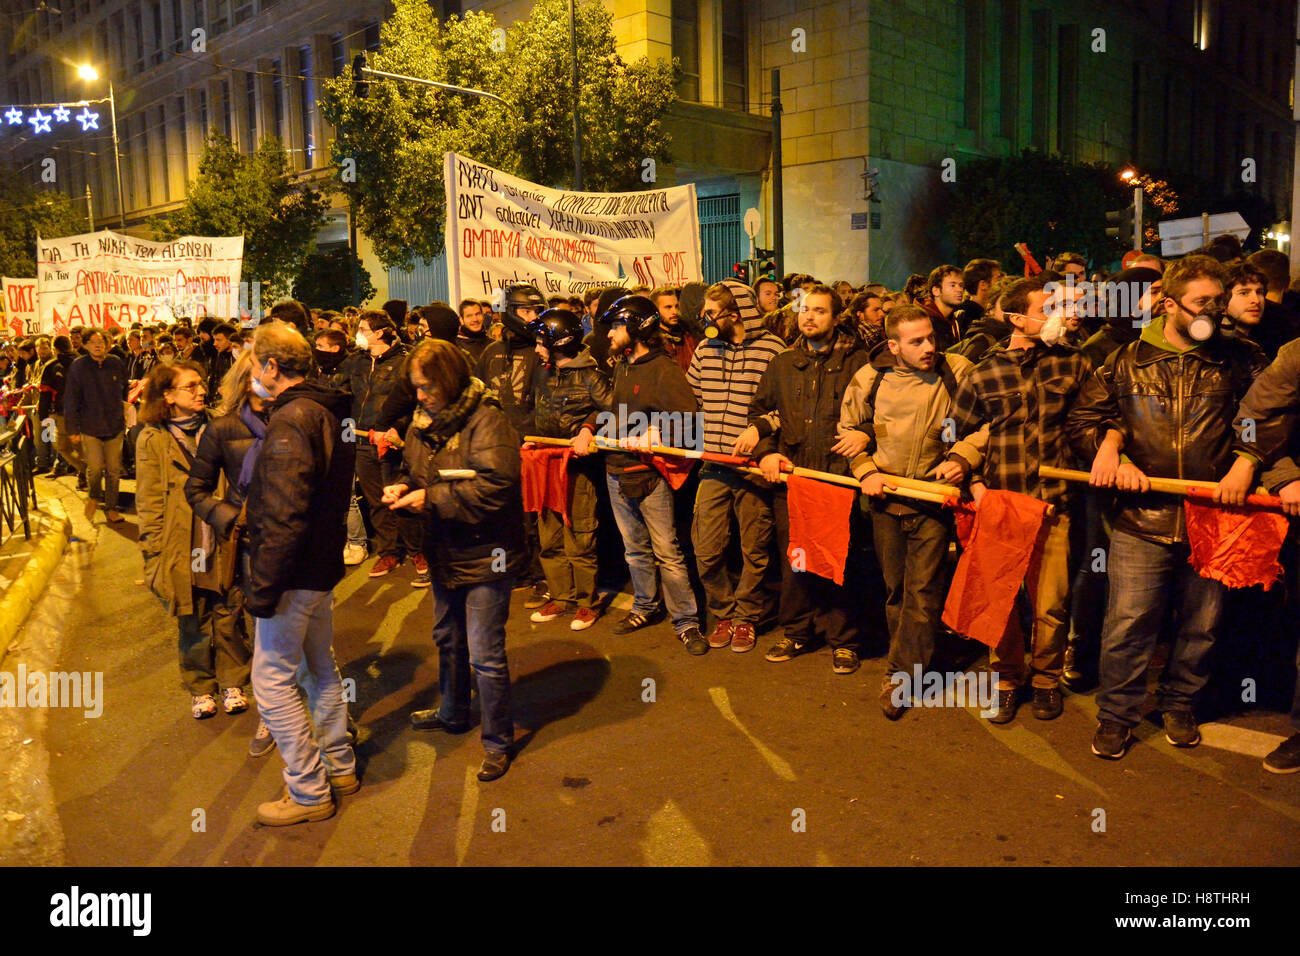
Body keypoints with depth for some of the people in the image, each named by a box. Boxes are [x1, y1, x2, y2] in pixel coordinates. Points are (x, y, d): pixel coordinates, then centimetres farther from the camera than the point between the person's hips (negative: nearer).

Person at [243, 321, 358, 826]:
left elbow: (283, 518, -27)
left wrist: (262, 588, -22)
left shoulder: (290, 423, -22)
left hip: (295, 573, -10)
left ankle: (309, 792, 10)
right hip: (325, 565, 10)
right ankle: (339, 767, 34)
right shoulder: (329, 413, 9)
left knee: (273, 679, 1)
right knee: (320, 666, 21)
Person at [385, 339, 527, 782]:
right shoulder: (423, 421, 5)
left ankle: (498, 741, 16)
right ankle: (453, 712, 48)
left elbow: (496, 486, -29)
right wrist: (403, 487, -6)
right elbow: (413, 471, 18)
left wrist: (431, 498, -25)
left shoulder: (486, 420, -21)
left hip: (484, 554, -9)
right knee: (447, 639, 25)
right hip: (445, 551, 9)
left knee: (485, 654, -2)